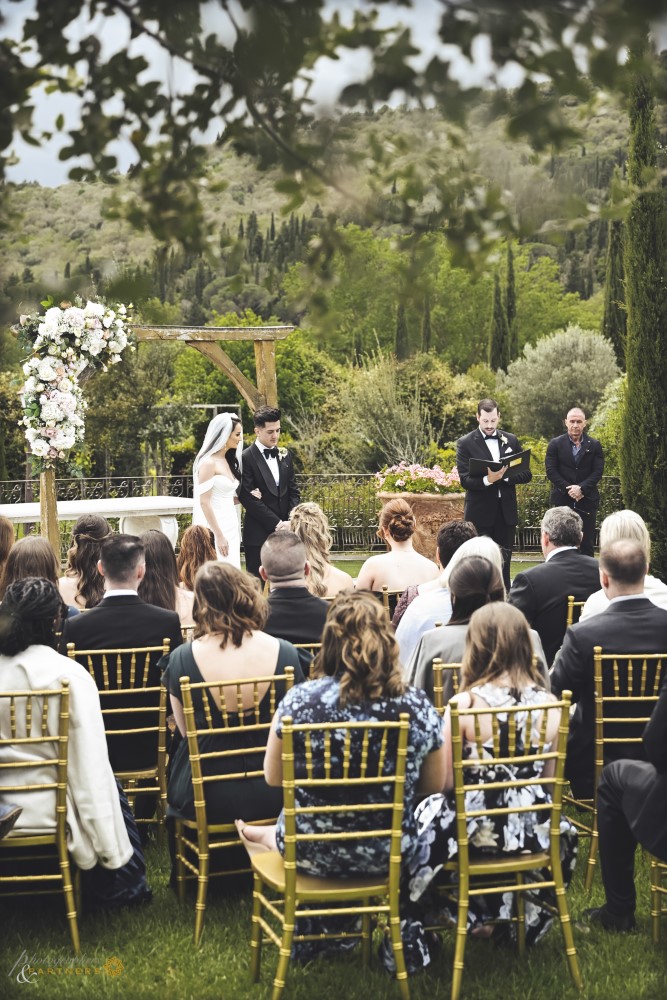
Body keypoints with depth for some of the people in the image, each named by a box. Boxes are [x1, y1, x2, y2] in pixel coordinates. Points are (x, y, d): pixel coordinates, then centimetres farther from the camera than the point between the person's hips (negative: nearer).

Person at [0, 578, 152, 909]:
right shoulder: (69, 674, -16)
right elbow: (92, 765, -15)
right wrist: (113, 854, -8)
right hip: (47, 811, -4)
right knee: (112, 791, 27)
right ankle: (116, 888, 36)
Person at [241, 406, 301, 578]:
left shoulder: (284, 455, 13)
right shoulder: (246, 458, -6)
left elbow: (293, 491, 13)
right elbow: (249, 498, -11)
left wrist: (290, 521, -4)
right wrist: (277, 524, -13)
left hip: (285, 531, 5)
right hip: (258, 535, -5)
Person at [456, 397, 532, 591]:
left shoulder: (511, 441, 9)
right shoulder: (466, 443, -2)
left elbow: (526, 474, 7)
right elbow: (465, 480, -10)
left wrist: (504, 476, -11)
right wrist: (488, 480, -28)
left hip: (506, 511, 3)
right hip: (480, 512, -3)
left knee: (504, 561, 8)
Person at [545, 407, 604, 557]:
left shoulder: (595, 445, 6)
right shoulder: (555, 444, 3)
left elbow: (598, 471, -1)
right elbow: (551, 471, -3)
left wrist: (581, 488, -16)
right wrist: (569, 489, -13)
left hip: (587, 500, 1)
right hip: (562, 500, -1)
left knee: (587, 545, 2)